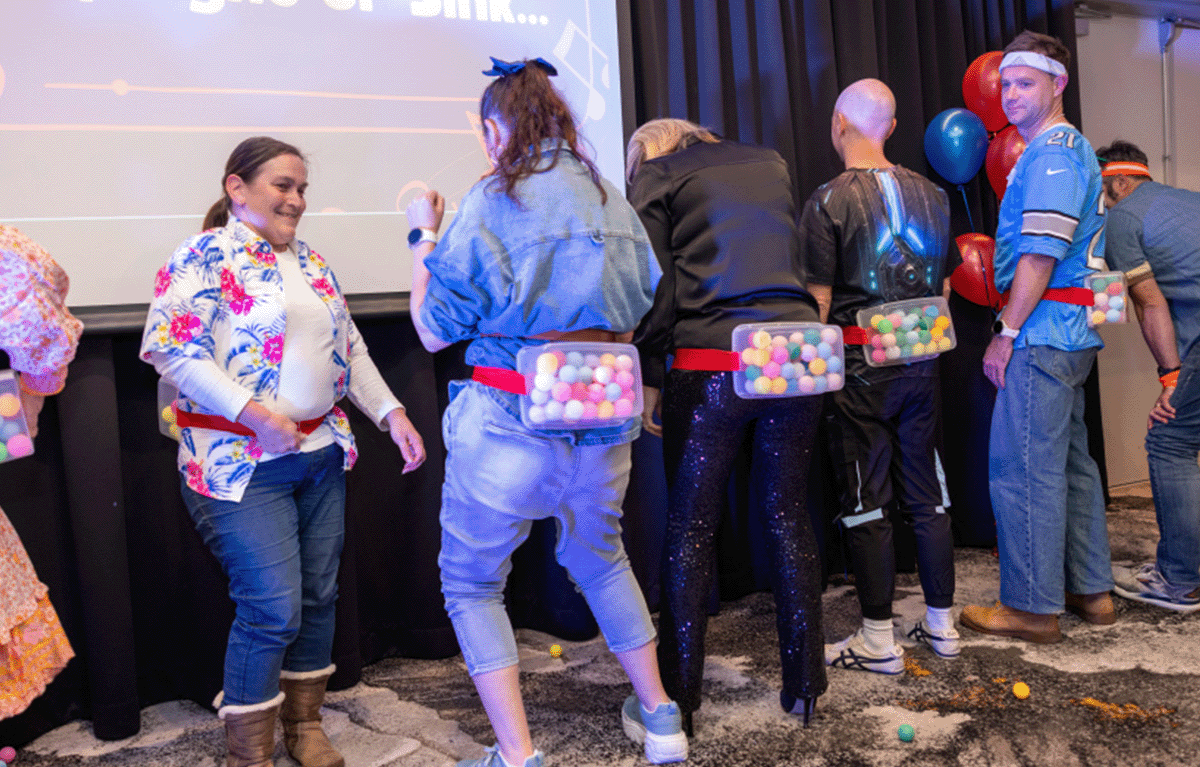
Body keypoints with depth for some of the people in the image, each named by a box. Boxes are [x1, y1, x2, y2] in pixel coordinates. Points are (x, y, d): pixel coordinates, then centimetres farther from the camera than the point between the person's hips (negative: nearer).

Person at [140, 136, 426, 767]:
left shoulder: (311, 263, 15)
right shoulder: (204, 257, -6)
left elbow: (351, 349, 18)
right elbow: (170, 348, -16)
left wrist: (391, 414, 8)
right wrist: (253, 413, -23)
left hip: (321, 455, 7)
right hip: (244, 464, -7)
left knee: (318, 596, 11)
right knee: (274, 608, -8)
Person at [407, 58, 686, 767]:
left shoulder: (490, 203, -8)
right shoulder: (613, 200, 8)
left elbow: (434, 332, -5)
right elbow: (641, 310, 16)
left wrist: (424, 235, 6)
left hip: (509, 421, -5)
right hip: (605, 417, 6)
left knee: (472, 582, 13)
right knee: (601, 558, 26)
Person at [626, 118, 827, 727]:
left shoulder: (656, 173, 7)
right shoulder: (771, 164, 21)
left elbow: (654, 284, -3)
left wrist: (649, 379, 2)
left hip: (711, 364, -4)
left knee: (690, 529, 5)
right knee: (788, 517, 13)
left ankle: (677, 699, 13)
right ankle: (804, 687, 22)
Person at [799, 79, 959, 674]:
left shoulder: (829, 201, -10)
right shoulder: (931, 195, 8)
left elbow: (819, 300, -13)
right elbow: (943, 287, 14)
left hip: (859, 372, -6)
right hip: (920, 367, 6)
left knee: (865, 503, 2)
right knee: (927, 495, 14)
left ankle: (878, 641, 10)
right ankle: (940, 625, 25)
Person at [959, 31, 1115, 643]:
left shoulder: (1053, 152, -11)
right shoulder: (1065, 150, 22)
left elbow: (1042, 252, -19)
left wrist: (1007, 332, -16)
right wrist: (1017, 327, 21)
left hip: (1043, 333, -11)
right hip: (1070, 333, 11)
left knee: (1023, 468, -6)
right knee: (1068, 461, 15)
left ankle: (1032, 607, 2)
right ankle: (1090, 591, 24)